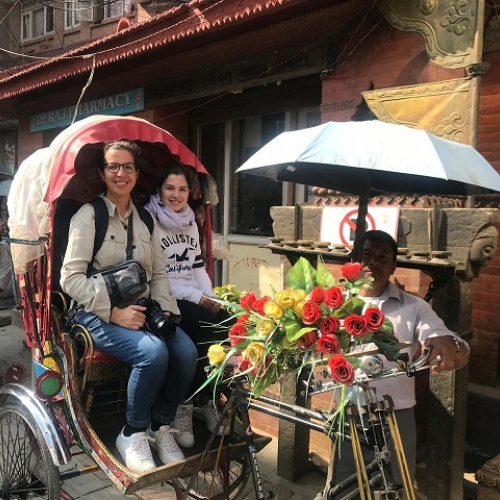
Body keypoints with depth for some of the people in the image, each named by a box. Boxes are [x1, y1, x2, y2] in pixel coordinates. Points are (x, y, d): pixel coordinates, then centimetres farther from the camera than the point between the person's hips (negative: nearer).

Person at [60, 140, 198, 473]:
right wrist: (114, 312, -20)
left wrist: (166, 308, -4)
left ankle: (161, 427, 2)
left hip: (143, 310, 5)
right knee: (153, 352, -31)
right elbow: (71, 278, -11)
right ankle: (133, 434, -7)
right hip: (99, 314, -5)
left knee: (187, 352, -22)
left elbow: (159, 273, 14)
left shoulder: (146, 219, 14)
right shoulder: (88, 215, -3)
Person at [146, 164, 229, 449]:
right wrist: (196, 297, -16)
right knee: (205, 326, -29)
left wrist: (211, 296, -1)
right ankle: (186, 404, -11)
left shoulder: (190, 223, 17)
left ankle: (207, 400, -4)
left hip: (194, 299, 7)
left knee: (225, 323, -20)